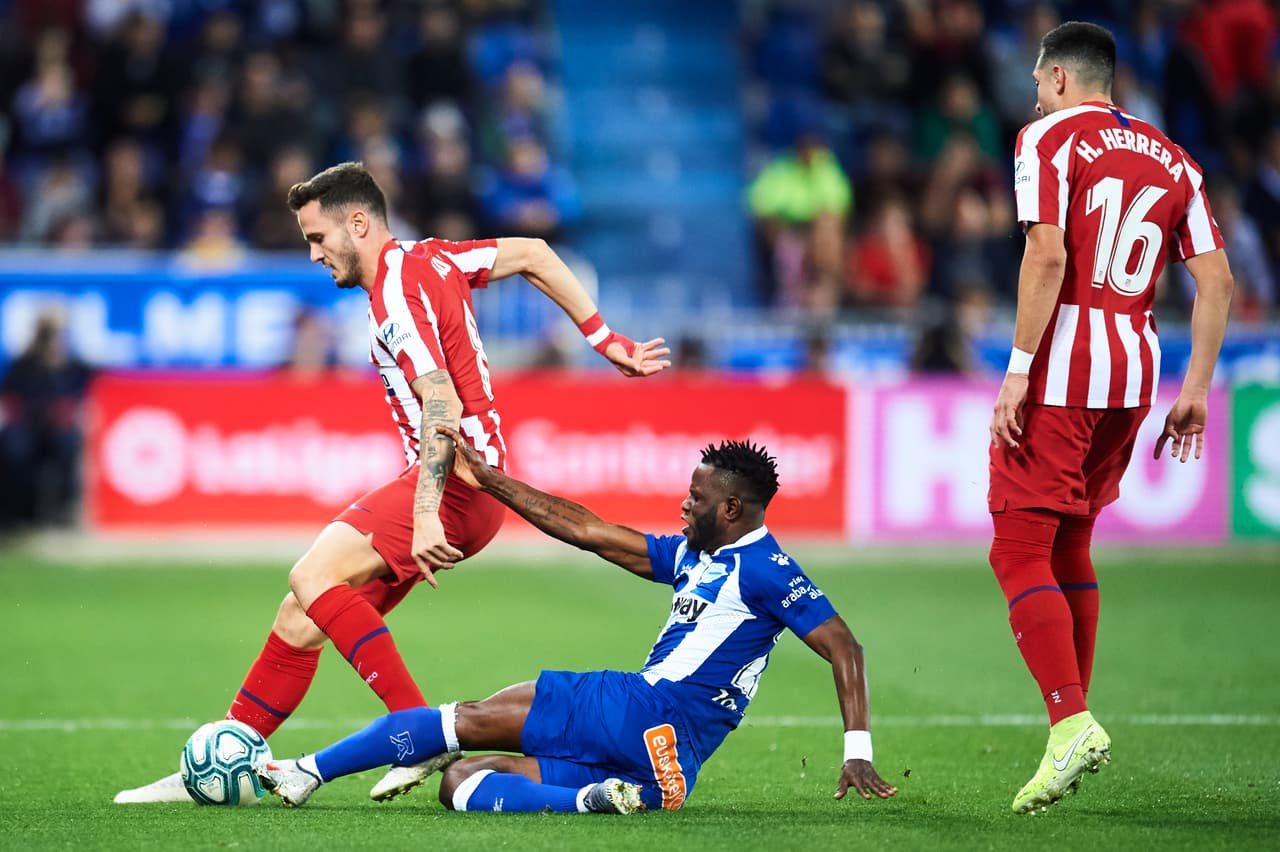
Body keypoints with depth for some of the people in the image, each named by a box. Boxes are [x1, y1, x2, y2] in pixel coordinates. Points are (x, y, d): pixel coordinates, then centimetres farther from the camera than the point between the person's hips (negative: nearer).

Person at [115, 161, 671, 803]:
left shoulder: (396, 299, -14)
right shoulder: (427, 259, 15)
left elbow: (444, 407, -24)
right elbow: (533, 255, 23)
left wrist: (425, 515, -31)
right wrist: (603, 339, 24)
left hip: (456, 480, -10)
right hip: (460, 485, 10)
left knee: (314, 576, -23)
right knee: (302, 616, 5)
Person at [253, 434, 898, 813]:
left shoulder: (764, 568, -5)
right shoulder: (690, 556, 22)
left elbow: (844, 649, -10)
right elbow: (586, 530, 24)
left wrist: (858, 751, -20)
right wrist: (486, 479, 24)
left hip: (645, 712, -9)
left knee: (466, 721, -8)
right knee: (459, 781, 2)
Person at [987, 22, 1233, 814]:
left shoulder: (1050, 139, -3)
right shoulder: (1171, 159, 15)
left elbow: (1048, 254, -16)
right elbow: (1216, 279, 10)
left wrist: (1018, 370, -16)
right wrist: (1196, 389, 14)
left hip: (1061, 367, -7)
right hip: (1135, 373, 7)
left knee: (1020, 552, -5)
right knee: (1069, 548, 19)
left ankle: (1071, 720, -20)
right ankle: (1073, 722, 18)